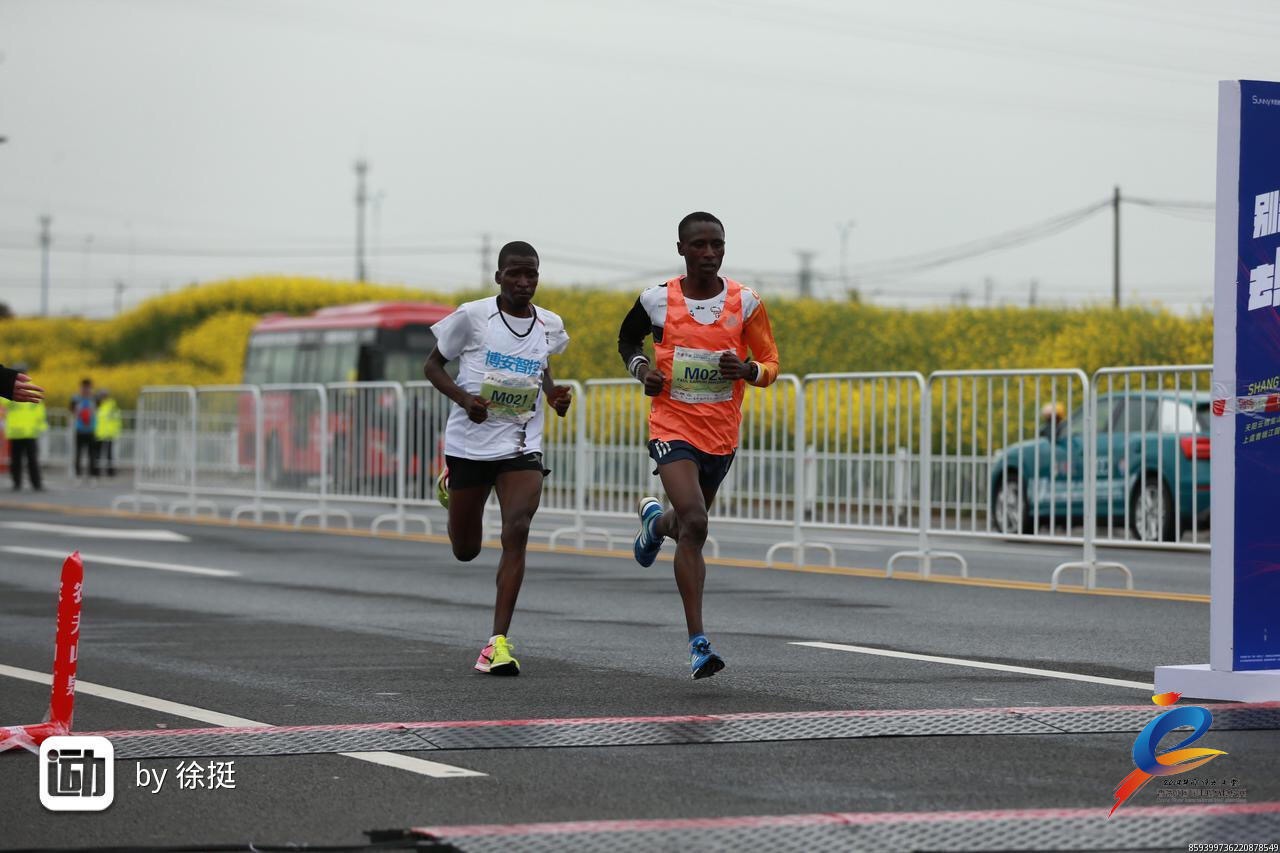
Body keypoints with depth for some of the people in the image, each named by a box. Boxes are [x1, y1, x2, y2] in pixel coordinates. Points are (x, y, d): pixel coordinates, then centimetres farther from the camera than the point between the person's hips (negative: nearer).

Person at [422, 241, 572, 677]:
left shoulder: (549, 325, 4)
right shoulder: (472, 316, -8)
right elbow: (433, 365, 2)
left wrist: (553, 394, 4)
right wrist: (463, 397, -16)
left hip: (521, 447, 1)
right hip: (469, 442, -1)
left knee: (517, 531, -21)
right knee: (466, 550, 11)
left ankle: (499, 641, -19)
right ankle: (450, 483, 48)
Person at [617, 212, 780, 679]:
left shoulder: (746, 303, -3)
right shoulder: (657, 299, -4)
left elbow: (771, 364, 5)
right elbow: (627, 338, 17)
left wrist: (747, 370, -18)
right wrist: (641, 369, -3)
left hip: (722, 434, 3)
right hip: (673, 426, -3)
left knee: (691, 523, 20)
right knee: (694, 525, -21)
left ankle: (655, 521, 60)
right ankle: (698, 643, -20)